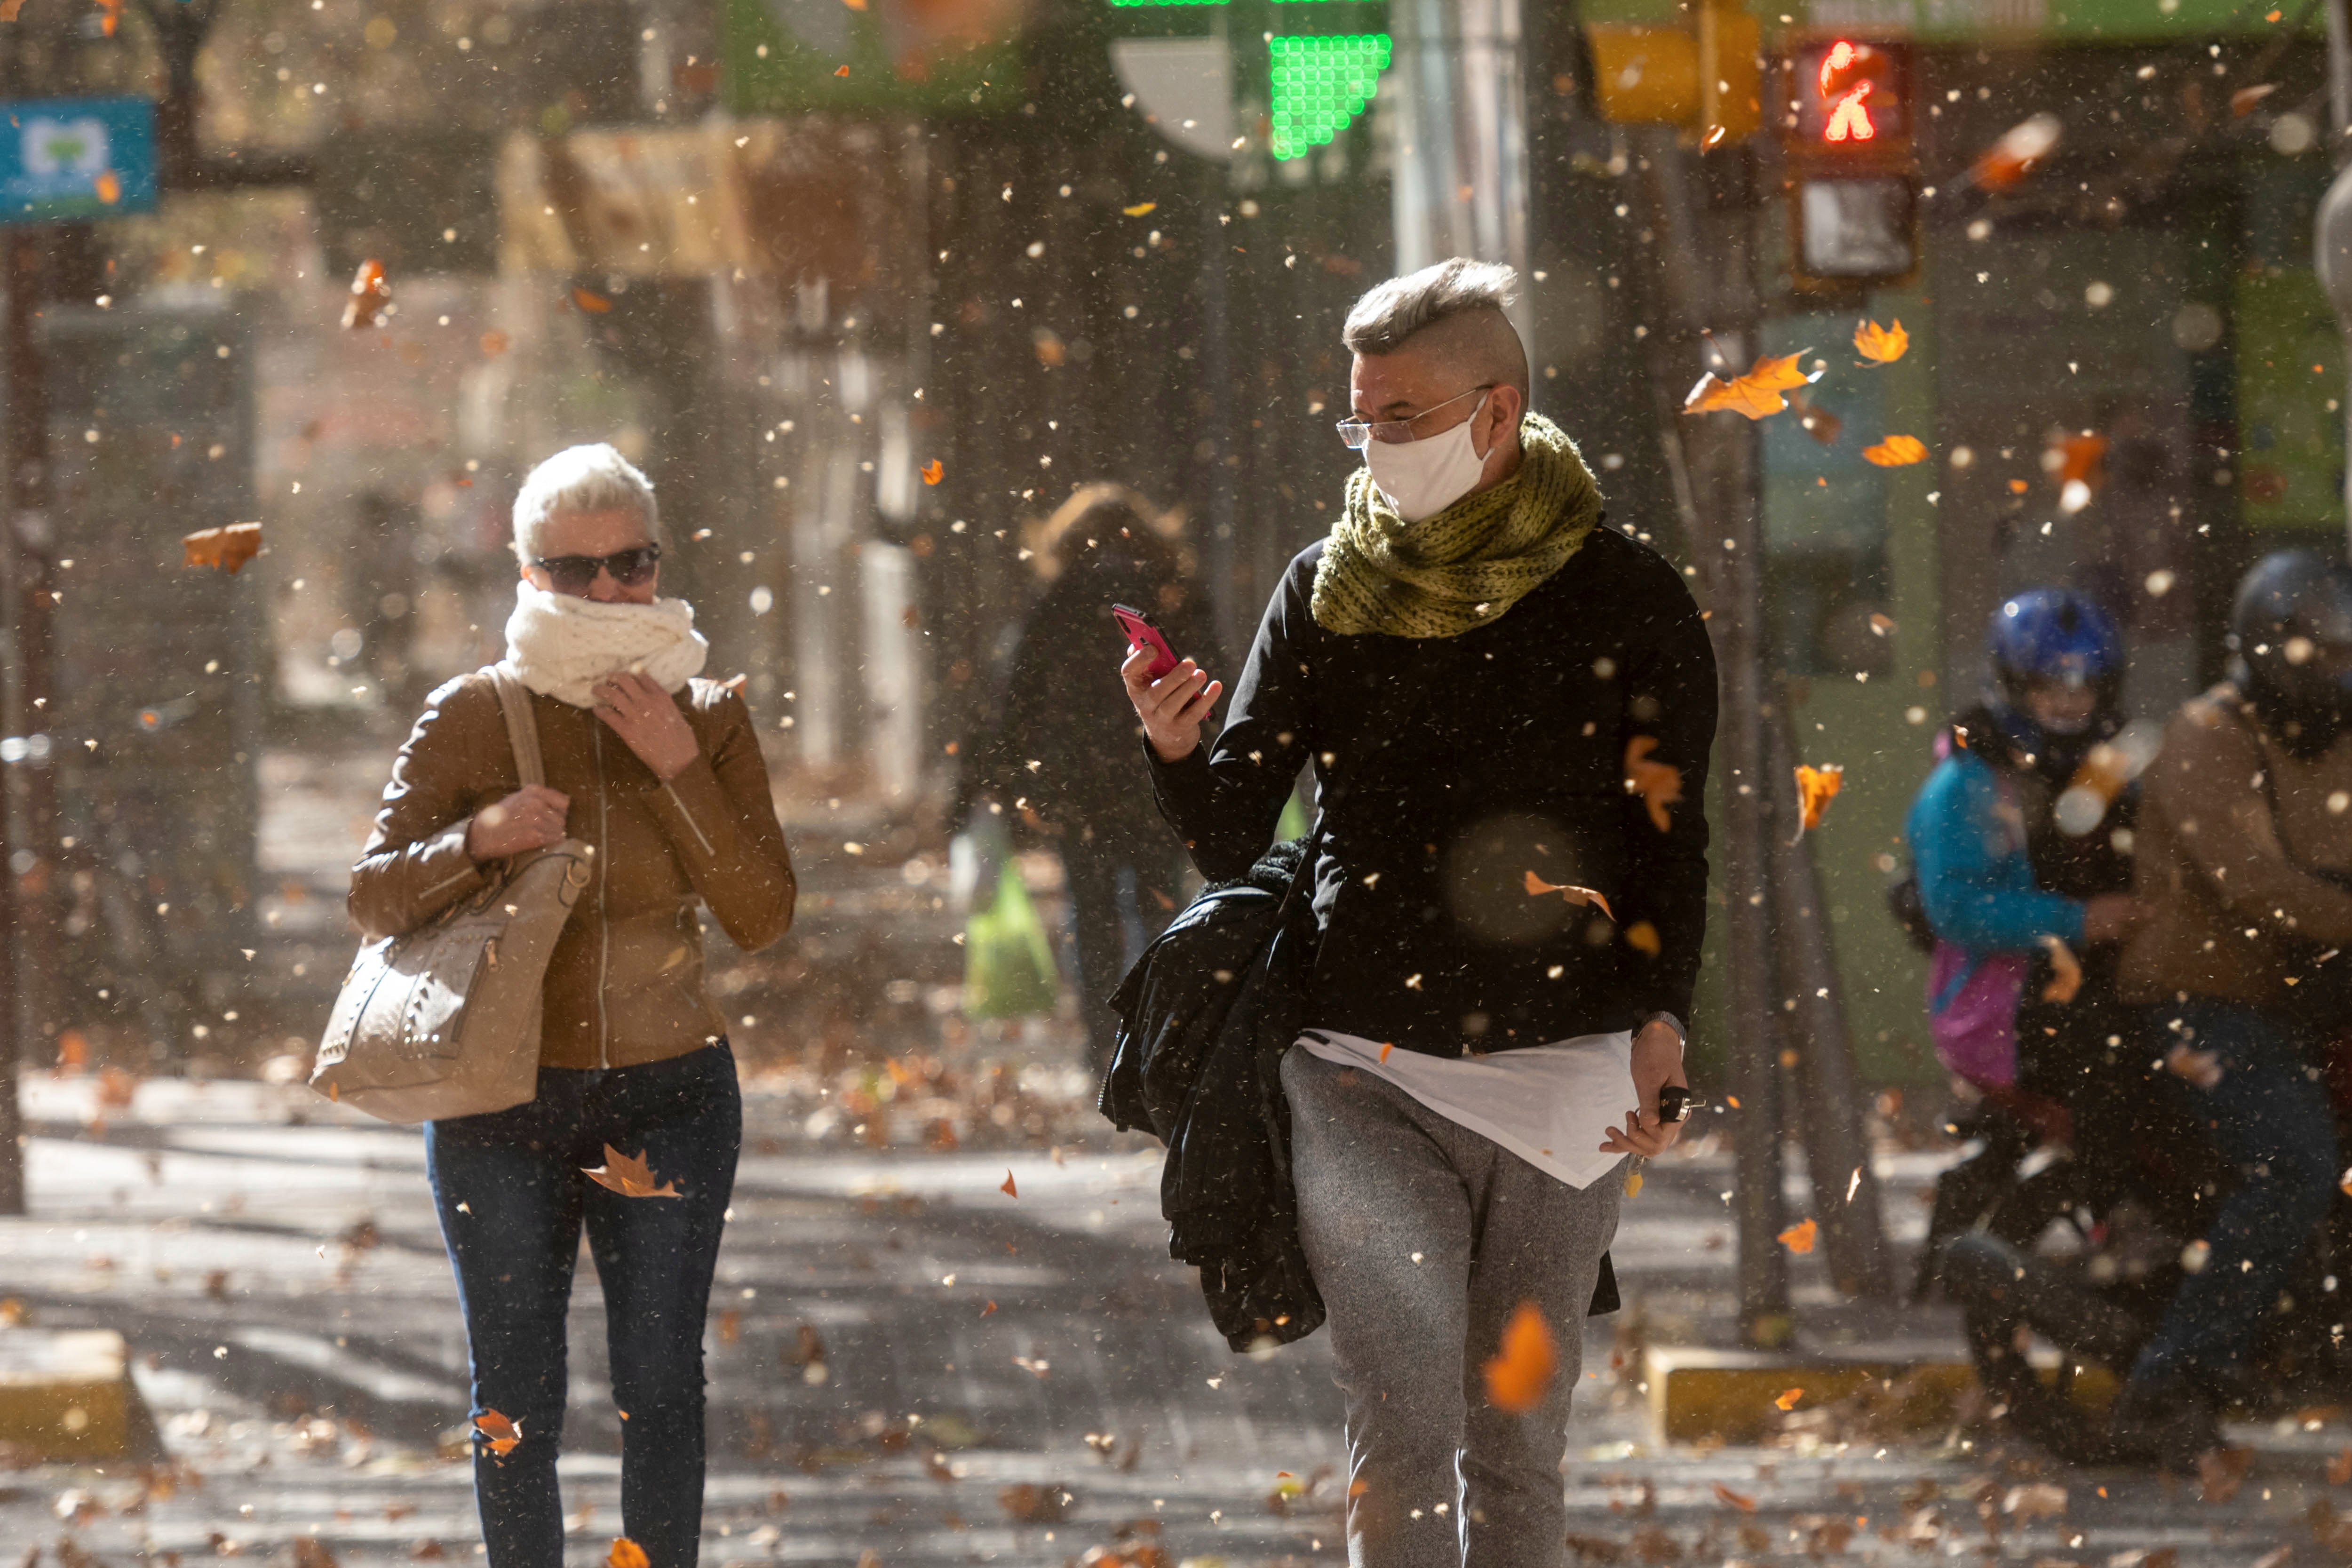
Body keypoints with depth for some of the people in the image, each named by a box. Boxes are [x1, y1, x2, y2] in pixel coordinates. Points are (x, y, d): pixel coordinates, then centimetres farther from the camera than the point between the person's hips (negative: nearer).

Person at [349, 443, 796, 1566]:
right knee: (516, 1398, 2)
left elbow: (763, 917, -4)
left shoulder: (708, 721, 3)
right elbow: (373, 899, -3)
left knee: (662, 1389, 0)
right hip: (504, 1097, -1)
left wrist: (680, 771, -15)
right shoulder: (472, 718, -2)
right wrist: (479, 839, -21)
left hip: (670, 1096, 1)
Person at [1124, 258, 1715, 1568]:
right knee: (1402, 1434, -11)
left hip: (1561, 1076, 0)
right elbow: (1231, 844, 8)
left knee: (1516, 1441, 5)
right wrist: (1176, 749, -13)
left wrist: (1660, 1024, -9)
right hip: (1364, 1077, 0)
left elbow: (1672, 840, 5)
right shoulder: (1327, 591, 8)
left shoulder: (1628, 601, 3)